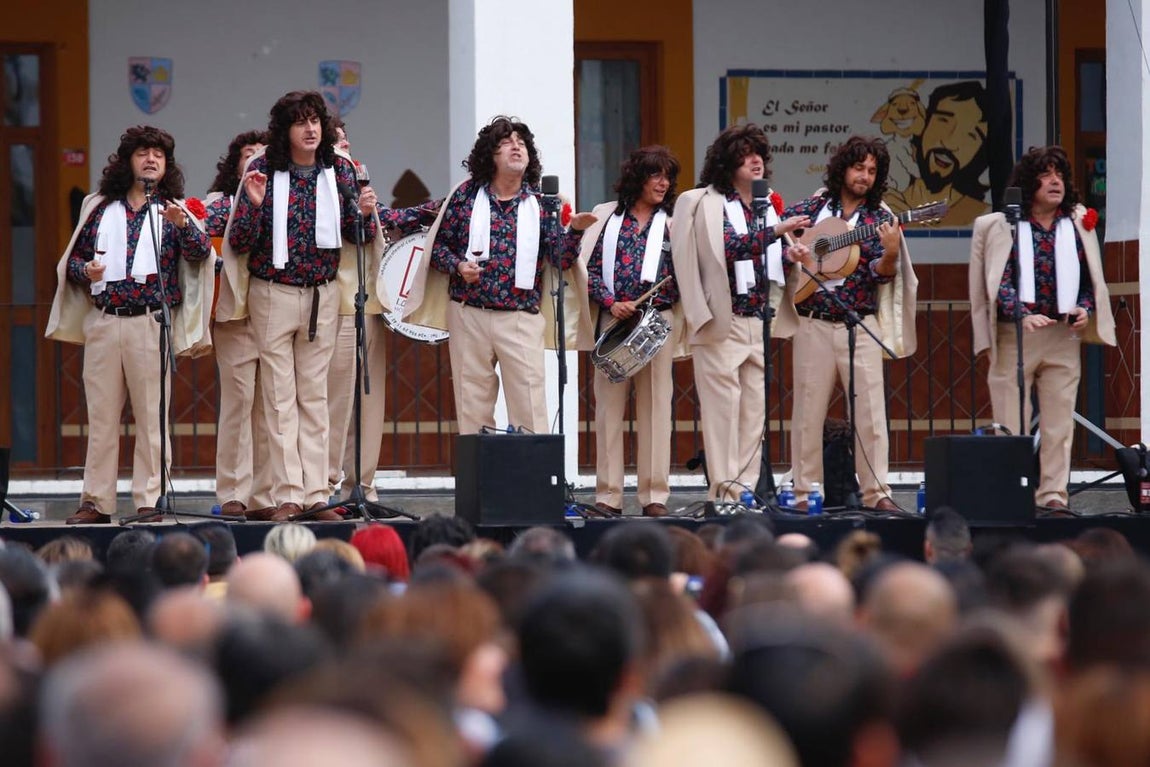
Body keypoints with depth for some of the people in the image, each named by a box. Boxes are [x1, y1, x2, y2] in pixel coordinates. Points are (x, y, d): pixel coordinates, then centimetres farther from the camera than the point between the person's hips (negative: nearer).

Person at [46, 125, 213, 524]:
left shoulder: (173, 210, 8)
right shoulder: (101, 209, 15)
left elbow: (200, 252, -7)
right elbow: (73, 257, 18)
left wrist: (184, 226, -27)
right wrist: (85, 269, -4)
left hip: (150, 323, -2)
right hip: (102, 323, 2)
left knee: (151, 416, -4)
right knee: (101, 415, 3)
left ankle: (149, 501, -1)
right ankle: (96, 502, 7)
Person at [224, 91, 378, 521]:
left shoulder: (339, 170, 4)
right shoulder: (263, 170, -6)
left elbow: (359, 237, 10)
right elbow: (239, 244, -6)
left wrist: (364, 214, -12)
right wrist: (253, 204, -23)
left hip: (323, 294, 3)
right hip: (273, 292, -3)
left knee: (315, 396, 5)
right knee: (280, 397, -3)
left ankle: (315, 493, 6)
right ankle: (286, 496, -3)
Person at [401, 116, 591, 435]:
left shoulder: (540, 203, 6)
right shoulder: (467, 195, 7)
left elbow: (561, 259, -1)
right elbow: (439, 244, 10)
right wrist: (457, 265, -9)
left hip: (521, 318, -1)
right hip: (468, 315, 1)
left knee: (529, 408, -6)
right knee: (473, 406, 4)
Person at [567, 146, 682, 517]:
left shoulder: (671, 223, 11)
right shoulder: (607, 217, 10)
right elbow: (591, 268, 4)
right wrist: (611, 303, -9)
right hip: (612, 319, 0)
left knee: (656, 405, -2)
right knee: (609, 405, -1)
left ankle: (655, 495, 0)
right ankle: (609, 495, 2)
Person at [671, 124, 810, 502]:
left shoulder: (767, 205, 16)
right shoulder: (704, 202, -3)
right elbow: (731, 246, -16)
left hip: (759, 323, 6)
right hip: (723, 322, -6)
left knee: (755, 409, 3)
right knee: (723, 406, -8)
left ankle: (745, 489, 6)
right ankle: (725, 491, -7)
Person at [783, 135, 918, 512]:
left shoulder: (879, 218, 6)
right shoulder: (813, 208, 7)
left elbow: (881, 274, -3)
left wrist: (891, 254, -24)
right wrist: (790, 249, -9)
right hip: (814, 324, 0)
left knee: (871, 408, -4)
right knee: (809, 409, 2)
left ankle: (876, 491, -1)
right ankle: (804, 491, 8)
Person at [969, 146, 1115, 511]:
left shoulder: (1078, 224, 11)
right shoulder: (1001, 226, 1)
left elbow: (1091, 276, 16)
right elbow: (998, 281, -6)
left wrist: (1085, 308, -4)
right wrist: (1022, 315, -21)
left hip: (1064, 334, 3)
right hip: (1015, 334, -3)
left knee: (1059, 425, 1)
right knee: (1011, 427, -2)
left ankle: (1053, 495, 4)